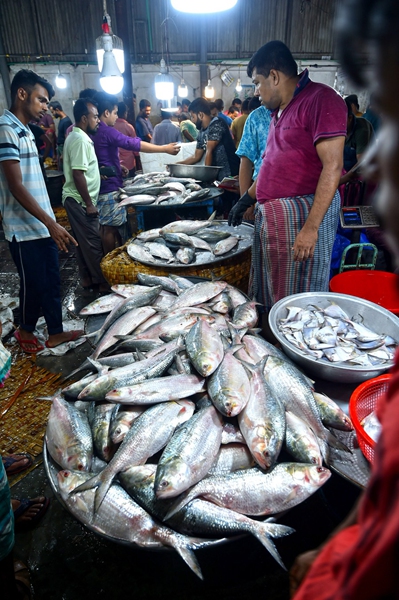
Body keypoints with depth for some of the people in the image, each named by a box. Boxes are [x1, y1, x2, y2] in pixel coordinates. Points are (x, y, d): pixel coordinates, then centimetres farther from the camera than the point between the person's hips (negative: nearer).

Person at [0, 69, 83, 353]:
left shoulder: (24, 130, 14)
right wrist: (51, 223, -23)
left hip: (43, 224, 8)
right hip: (25, 228, -8)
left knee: (51, 281, 12)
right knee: (33, 284, 6)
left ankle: (56, 332, 25)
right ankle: (25, 331, 28)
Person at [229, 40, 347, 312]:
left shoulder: (320, 99, -10)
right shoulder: (280, 110, 18)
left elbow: (332, 167, -18)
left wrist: (311, 228, -24)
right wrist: (247, 199, 26)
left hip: (303, 215, -9)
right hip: (272, 217, 9)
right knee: (268, 296, 14)